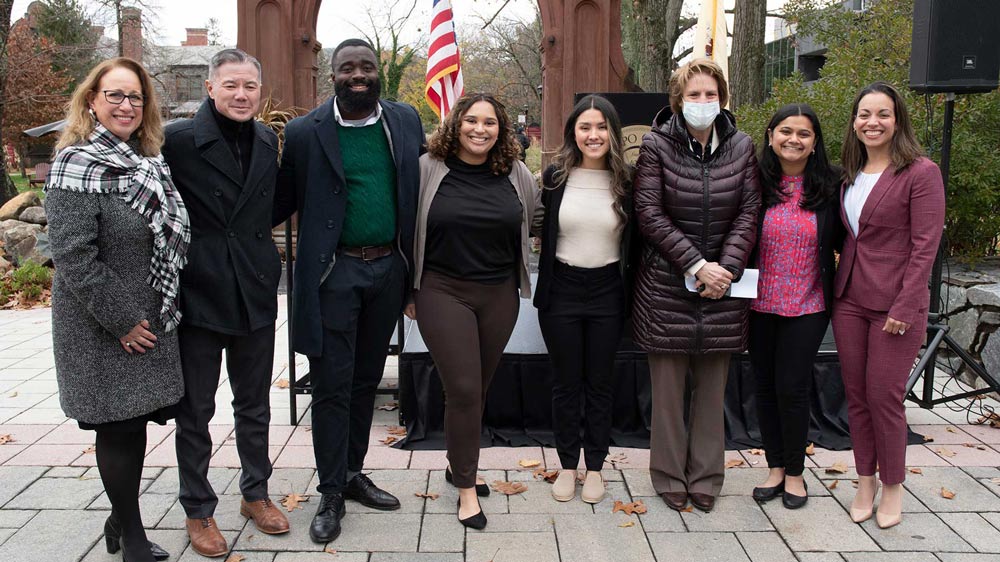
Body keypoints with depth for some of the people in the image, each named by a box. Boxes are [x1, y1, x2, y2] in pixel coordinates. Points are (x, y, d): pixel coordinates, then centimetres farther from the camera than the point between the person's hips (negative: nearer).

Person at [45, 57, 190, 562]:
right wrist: (121, 320, -17)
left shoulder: (147, 164, 10)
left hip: (149, 321, 7)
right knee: (118, 426, 4)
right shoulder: (77, 165, -13)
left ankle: (122, 520, 31)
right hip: (101, 327, -6)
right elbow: (73, 255, -19)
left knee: (134, 420, 13)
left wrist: (162, 311, 9)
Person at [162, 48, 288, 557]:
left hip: (255, 292, 5)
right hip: (198, 293, -4)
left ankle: (255, 494, 34)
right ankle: (198, 511, 25)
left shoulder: (268, 141, 6)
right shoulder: (179, 139, -11)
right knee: (195, 410, 9)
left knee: (254, 405, 17)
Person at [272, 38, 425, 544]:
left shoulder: (406, 121, 5)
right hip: (333, 273, -3)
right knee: (332, 386, 2)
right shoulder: (305, 133, -6)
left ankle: (353, 474, 31)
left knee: (366, 380, 15)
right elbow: (283, 202, -1)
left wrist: (414, 262, 7)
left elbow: (420, 184, 13)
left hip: (388, 269, 4)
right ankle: (331, 493, 16)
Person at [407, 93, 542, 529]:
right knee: (464, 390, -6)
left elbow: (538, 219, 18)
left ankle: (459, 464, 35)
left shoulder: (516, 173, 3)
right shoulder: (428, 168, -5)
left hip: (499, 295, 4)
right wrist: (410, 290, 3)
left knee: (478, 388, 13)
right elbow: (409, 231, 1)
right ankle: (467, 489, 9)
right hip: (443, 293, -3)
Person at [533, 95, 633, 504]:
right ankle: (567, 465, 25)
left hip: (607, 292, 0)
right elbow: (543, 233, 4)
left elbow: (634, 241, 4)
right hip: (562, 291, 0)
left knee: (600, 383, 10)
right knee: (565, 382, 10)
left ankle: (595, 467, 25)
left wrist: (630, 292, -1)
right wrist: (542, 289, 1)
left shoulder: (625, 181, -2)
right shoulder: (555, 177, -2)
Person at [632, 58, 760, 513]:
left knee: (713, 387, 10)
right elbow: (650, 215, -9)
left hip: (722, 284, 3)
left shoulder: (741, 147, 5)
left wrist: (727, 268, -12)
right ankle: (670, 476, 21)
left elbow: (749, 213, 2)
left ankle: (705, 477, 24)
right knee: (668, 387, 5)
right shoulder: (656, 145, -4)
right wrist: (696, 265, -14)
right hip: (666, 284, -2)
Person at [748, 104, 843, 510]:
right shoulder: (755, 182, -2)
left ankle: (795, 472, 21)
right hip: (760, 304, 1)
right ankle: (775, 468, 27)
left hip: (807, 306, -1)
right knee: (766, 386, 10)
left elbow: (842, 240, 6)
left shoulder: (829, 186, -2)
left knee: (792, 389, 0)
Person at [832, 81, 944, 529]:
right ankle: (865, 480, 24)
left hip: (895, 305, -6)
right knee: (855, 394, 10)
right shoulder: (851, 176, 12)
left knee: (884, 396, 0)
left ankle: (892, 486, 19)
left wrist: (905, 307, -17)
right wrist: (836, 288, 7)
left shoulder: (921, 173, -8)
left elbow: (925, 246, -12)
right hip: (849, 302, 6)